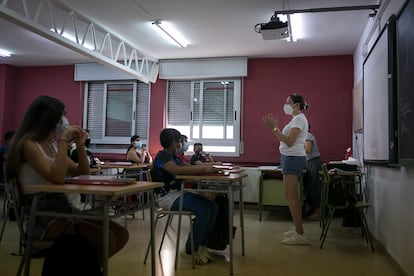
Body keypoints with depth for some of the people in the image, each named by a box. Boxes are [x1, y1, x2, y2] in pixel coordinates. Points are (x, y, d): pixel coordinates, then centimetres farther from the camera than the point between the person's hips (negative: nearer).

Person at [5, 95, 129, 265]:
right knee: (106, 239, -25)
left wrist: (80, 144, 3)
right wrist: (64, 141, -19)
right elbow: (57, 178, -25)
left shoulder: (53, 145, 14)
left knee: (121, 234, -4)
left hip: (62, 209, 8)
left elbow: (82, 174, 14)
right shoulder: (28, 144, -11)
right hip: (40, 215, -8)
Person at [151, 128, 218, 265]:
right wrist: (204, 169, -29)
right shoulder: (162, 156, -11)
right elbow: (178, 170, -29)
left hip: (178, 193, 9)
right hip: (167, 196, -9)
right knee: (204, 211, -24)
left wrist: (206, 168, -5)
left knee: (213, 207, -6)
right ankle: (189, 251, -9)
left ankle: (201, 246, 2)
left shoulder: (174, 157, 19)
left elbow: (189, 168, 13)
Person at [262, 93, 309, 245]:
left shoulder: (299, 119, -11)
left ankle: (300, 234, -7)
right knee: (292, 195, 13)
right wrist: (275, 126, 12)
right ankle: (297, 229, 21)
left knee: (290, 195, -10)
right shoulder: (295, 119, 20)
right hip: (290, 157, 10)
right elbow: (286, 139, 17)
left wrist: (274, 127, -18)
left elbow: (289, 141, -20)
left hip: (293, 158, -10)